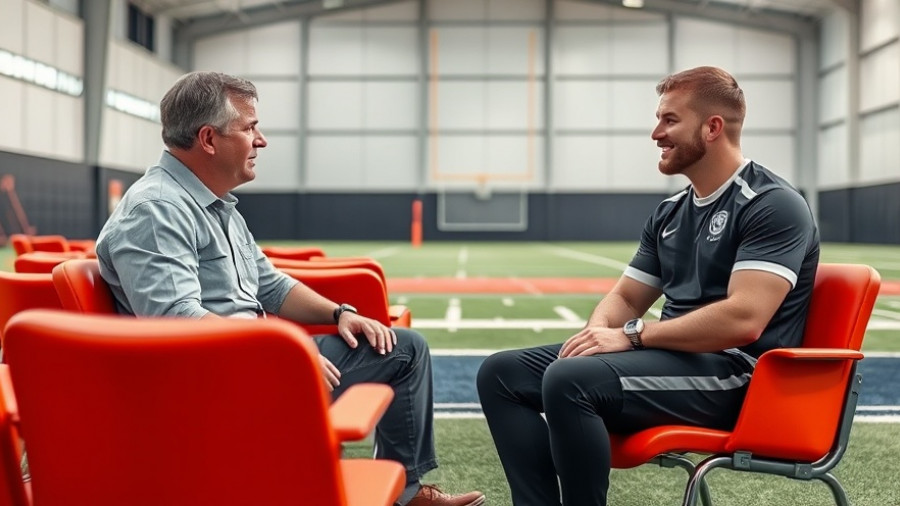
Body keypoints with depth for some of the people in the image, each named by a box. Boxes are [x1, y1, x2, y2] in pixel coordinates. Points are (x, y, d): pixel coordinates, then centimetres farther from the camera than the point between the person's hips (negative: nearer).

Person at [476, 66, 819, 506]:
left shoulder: (772, 205, -11)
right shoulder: (670, 212, 15)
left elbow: (743, 320, -24)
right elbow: (626, 296, 19)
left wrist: (632, 334, -20)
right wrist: (599, 330, -5)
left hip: (731, 372, -9)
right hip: (674, 356, 9)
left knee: (569, 381, -32)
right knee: (502, 373, -2)